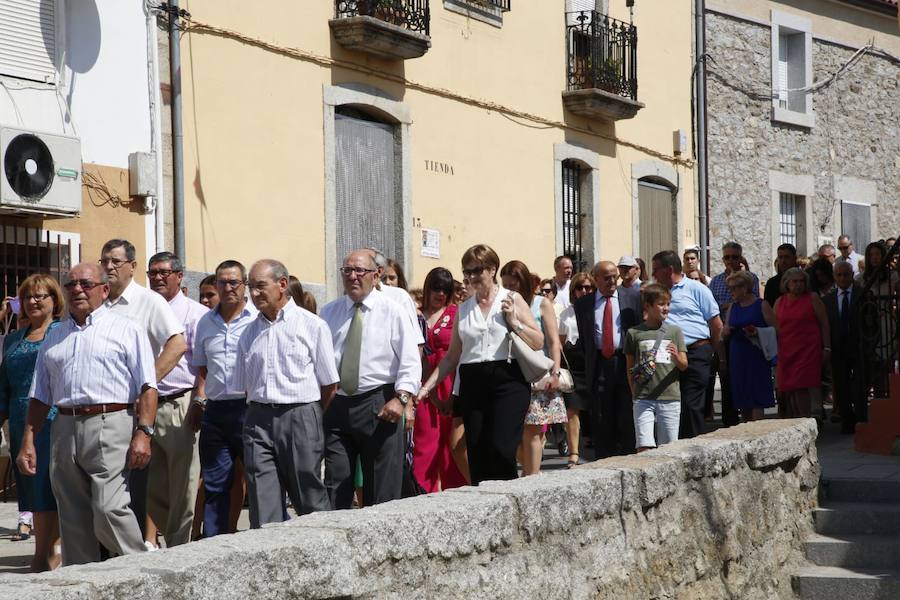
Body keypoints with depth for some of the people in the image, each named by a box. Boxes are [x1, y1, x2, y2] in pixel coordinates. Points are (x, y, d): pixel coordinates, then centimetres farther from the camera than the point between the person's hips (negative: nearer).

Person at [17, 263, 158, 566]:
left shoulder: (127, 330, 6)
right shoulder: (54, 338, 21)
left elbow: (147, 388, -2)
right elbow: (40, 396, 21)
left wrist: (143, 433, -14)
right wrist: (28, 442, 12)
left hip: (110, 427, -5)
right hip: (64, 430, 5)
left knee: (109, 509, -17)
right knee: (73, 520, 5)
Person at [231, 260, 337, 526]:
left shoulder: (312, 325, 0)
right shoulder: (249, 332, 14)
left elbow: (329, 384, 2)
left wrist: (310, 418, 4)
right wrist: (259, 412, 9)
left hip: (300, 416, -4)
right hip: (258, 419, 4)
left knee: (310, 501, 0)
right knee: (263, 507, -1)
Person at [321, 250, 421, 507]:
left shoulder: (392, 310, 1)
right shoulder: (329, 312, 13)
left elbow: (410, 359, -5)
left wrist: (401, 397, -18)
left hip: (380, 407, -3)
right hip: (336, 405, 3)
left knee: (381, 491, 1)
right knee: (335, 487, 3)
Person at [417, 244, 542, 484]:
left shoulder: (512, 300, 8)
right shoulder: (463, 309, 17)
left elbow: (538, 343, 5)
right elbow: (452, 357, 18)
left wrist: (514, 322, -8)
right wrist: (426, 387, 11)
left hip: (507, 381, -4)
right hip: (473, 384, 4)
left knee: (501, 450, -17)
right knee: (477, 455, 0)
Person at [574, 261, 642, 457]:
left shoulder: (633, 296, 6)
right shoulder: (583, 303, 9)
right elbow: (583, 337, 13)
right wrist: (590, 359, 8)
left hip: (626, 360, -1)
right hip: (599, 365, 1)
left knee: (627, 416, -3)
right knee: (601, 419, 3)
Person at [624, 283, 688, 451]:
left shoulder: (674, 331, 7)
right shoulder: (634, 333, 4)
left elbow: (684, 366, 4)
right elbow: (630, 368, 11)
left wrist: (676, 357, -17)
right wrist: (635, 394, 6)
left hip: (670, 398, 1)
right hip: (643, 398, -1)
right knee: (644, 447, -9)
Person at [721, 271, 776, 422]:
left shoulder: (762, 305, -1)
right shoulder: (732, 307, 16)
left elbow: (775, 329, -5)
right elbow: (724, 336, 21)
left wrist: (758, 332, -20)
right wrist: (725, 332, -1)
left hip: (756, 357, -6)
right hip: (737, 358, 6)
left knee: (756, 400, -10)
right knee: (742, 402, 6)